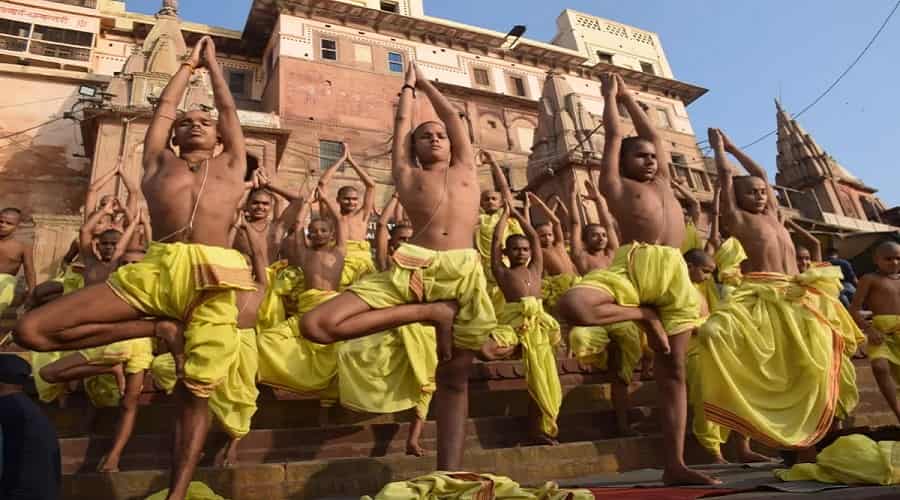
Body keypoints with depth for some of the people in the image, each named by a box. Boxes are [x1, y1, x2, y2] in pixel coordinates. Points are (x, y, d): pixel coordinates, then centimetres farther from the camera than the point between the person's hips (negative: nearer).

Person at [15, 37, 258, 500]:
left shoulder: (231, 165, 25)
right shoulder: (159, 163, 27)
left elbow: (229, 108, 32)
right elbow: (163, 108, 35)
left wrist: (212, 64, 48)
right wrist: (188, 64, 49)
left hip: (215, 276, -2)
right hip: (154, 269, 2)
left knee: (195, 392, -6)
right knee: (31, 329, -7)